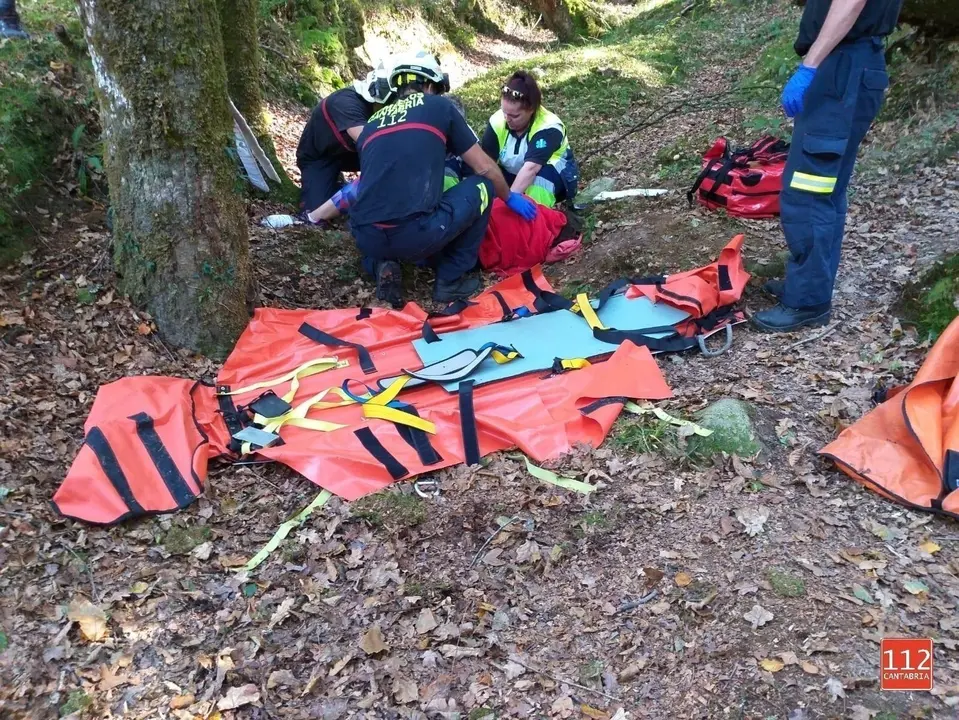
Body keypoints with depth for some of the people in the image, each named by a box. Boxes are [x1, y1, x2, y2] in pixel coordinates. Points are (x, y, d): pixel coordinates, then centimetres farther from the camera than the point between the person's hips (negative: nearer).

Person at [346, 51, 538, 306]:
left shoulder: (371, 123, 24)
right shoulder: (438, 106, 13)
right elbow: (485, 168, 16)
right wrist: (510, 198, 36)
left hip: (366, 238, 5)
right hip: (415, 234, -5)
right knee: (482, 186, 19)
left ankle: (381, 265, 11)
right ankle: (451, 279, 16)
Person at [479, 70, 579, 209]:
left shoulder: (548, 128, -33)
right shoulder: (497, 121, -20)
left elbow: (531, 168, -44)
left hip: (554, 175, -4)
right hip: (513, 175, 4)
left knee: (543, 174, -39)